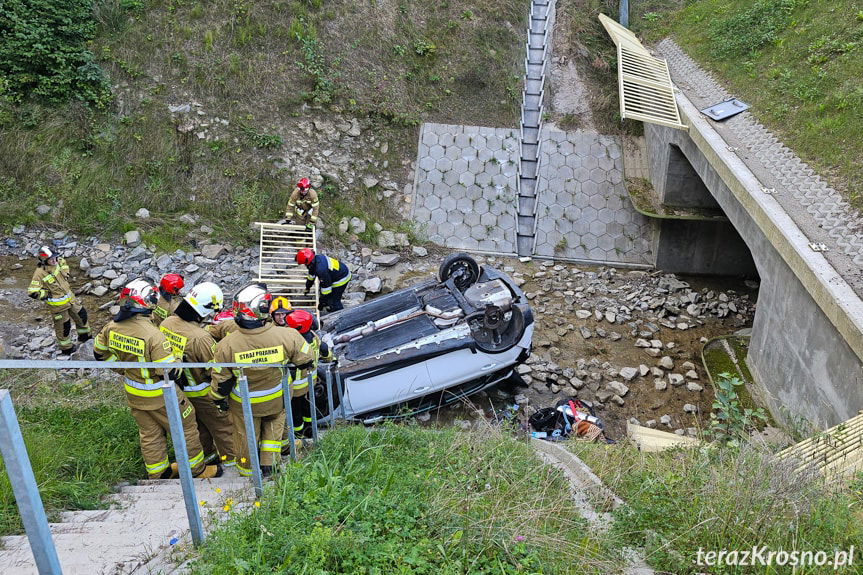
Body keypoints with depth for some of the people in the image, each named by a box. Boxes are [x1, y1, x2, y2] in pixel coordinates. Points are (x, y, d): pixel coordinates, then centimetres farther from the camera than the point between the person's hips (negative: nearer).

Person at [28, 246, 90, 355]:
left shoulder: (57, 263, -8)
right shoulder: (40, 273, -27)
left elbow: (63, 262, 20)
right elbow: (32, 292, -27)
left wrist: (66, 274, 10)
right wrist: (47, 295, -18)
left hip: (70, 297, 7)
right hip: (58, 304, -7)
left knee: (81, 315, 19)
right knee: (64, 326, 8)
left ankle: (84, 336, 44)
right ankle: (66, 348, 29)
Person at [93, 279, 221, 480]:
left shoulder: (112, 327, -10)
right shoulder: (153, 335, -32)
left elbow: (100, 352, 7)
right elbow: (169, 372, -27)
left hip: (133, 393, 7)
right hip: (158, 396, -7)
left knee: (149, 433, 23)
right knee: (185, 428, 14)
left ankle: (158, 472, 39)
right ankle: (197, 468, 28)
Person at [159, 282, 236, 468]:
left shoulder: (166, 323, -14)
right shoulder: (200, 338, -37)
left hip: (178, 387, 7)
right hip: (201, 392, -7)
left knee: (198, 423, 27)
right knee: (221, 423, 16)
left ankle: (207, 453, 45)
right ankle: (231, 458, 32)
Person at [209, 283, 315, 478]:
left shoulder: (226, 345, -29)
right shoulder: (286, 336, -31)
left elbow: (221, 380, -14)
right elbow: (306, 360, -13)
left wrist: (219, 398, 7)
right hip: (277, 401, 0)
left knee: (245, 435, 25)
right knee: (274, 422, 33)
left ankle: (247, 472, 48)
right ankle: (268, 463, 33)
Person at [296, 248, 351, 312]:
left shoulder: (321, 270, -36)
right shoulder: (317, 258, -4)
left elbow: (326, 286, -27)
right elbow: (311, 274, 16)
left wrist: (322, 302, -15)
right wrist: (307, 287, 33)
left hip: (341, 280, -10)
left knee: (334, 302, -5)